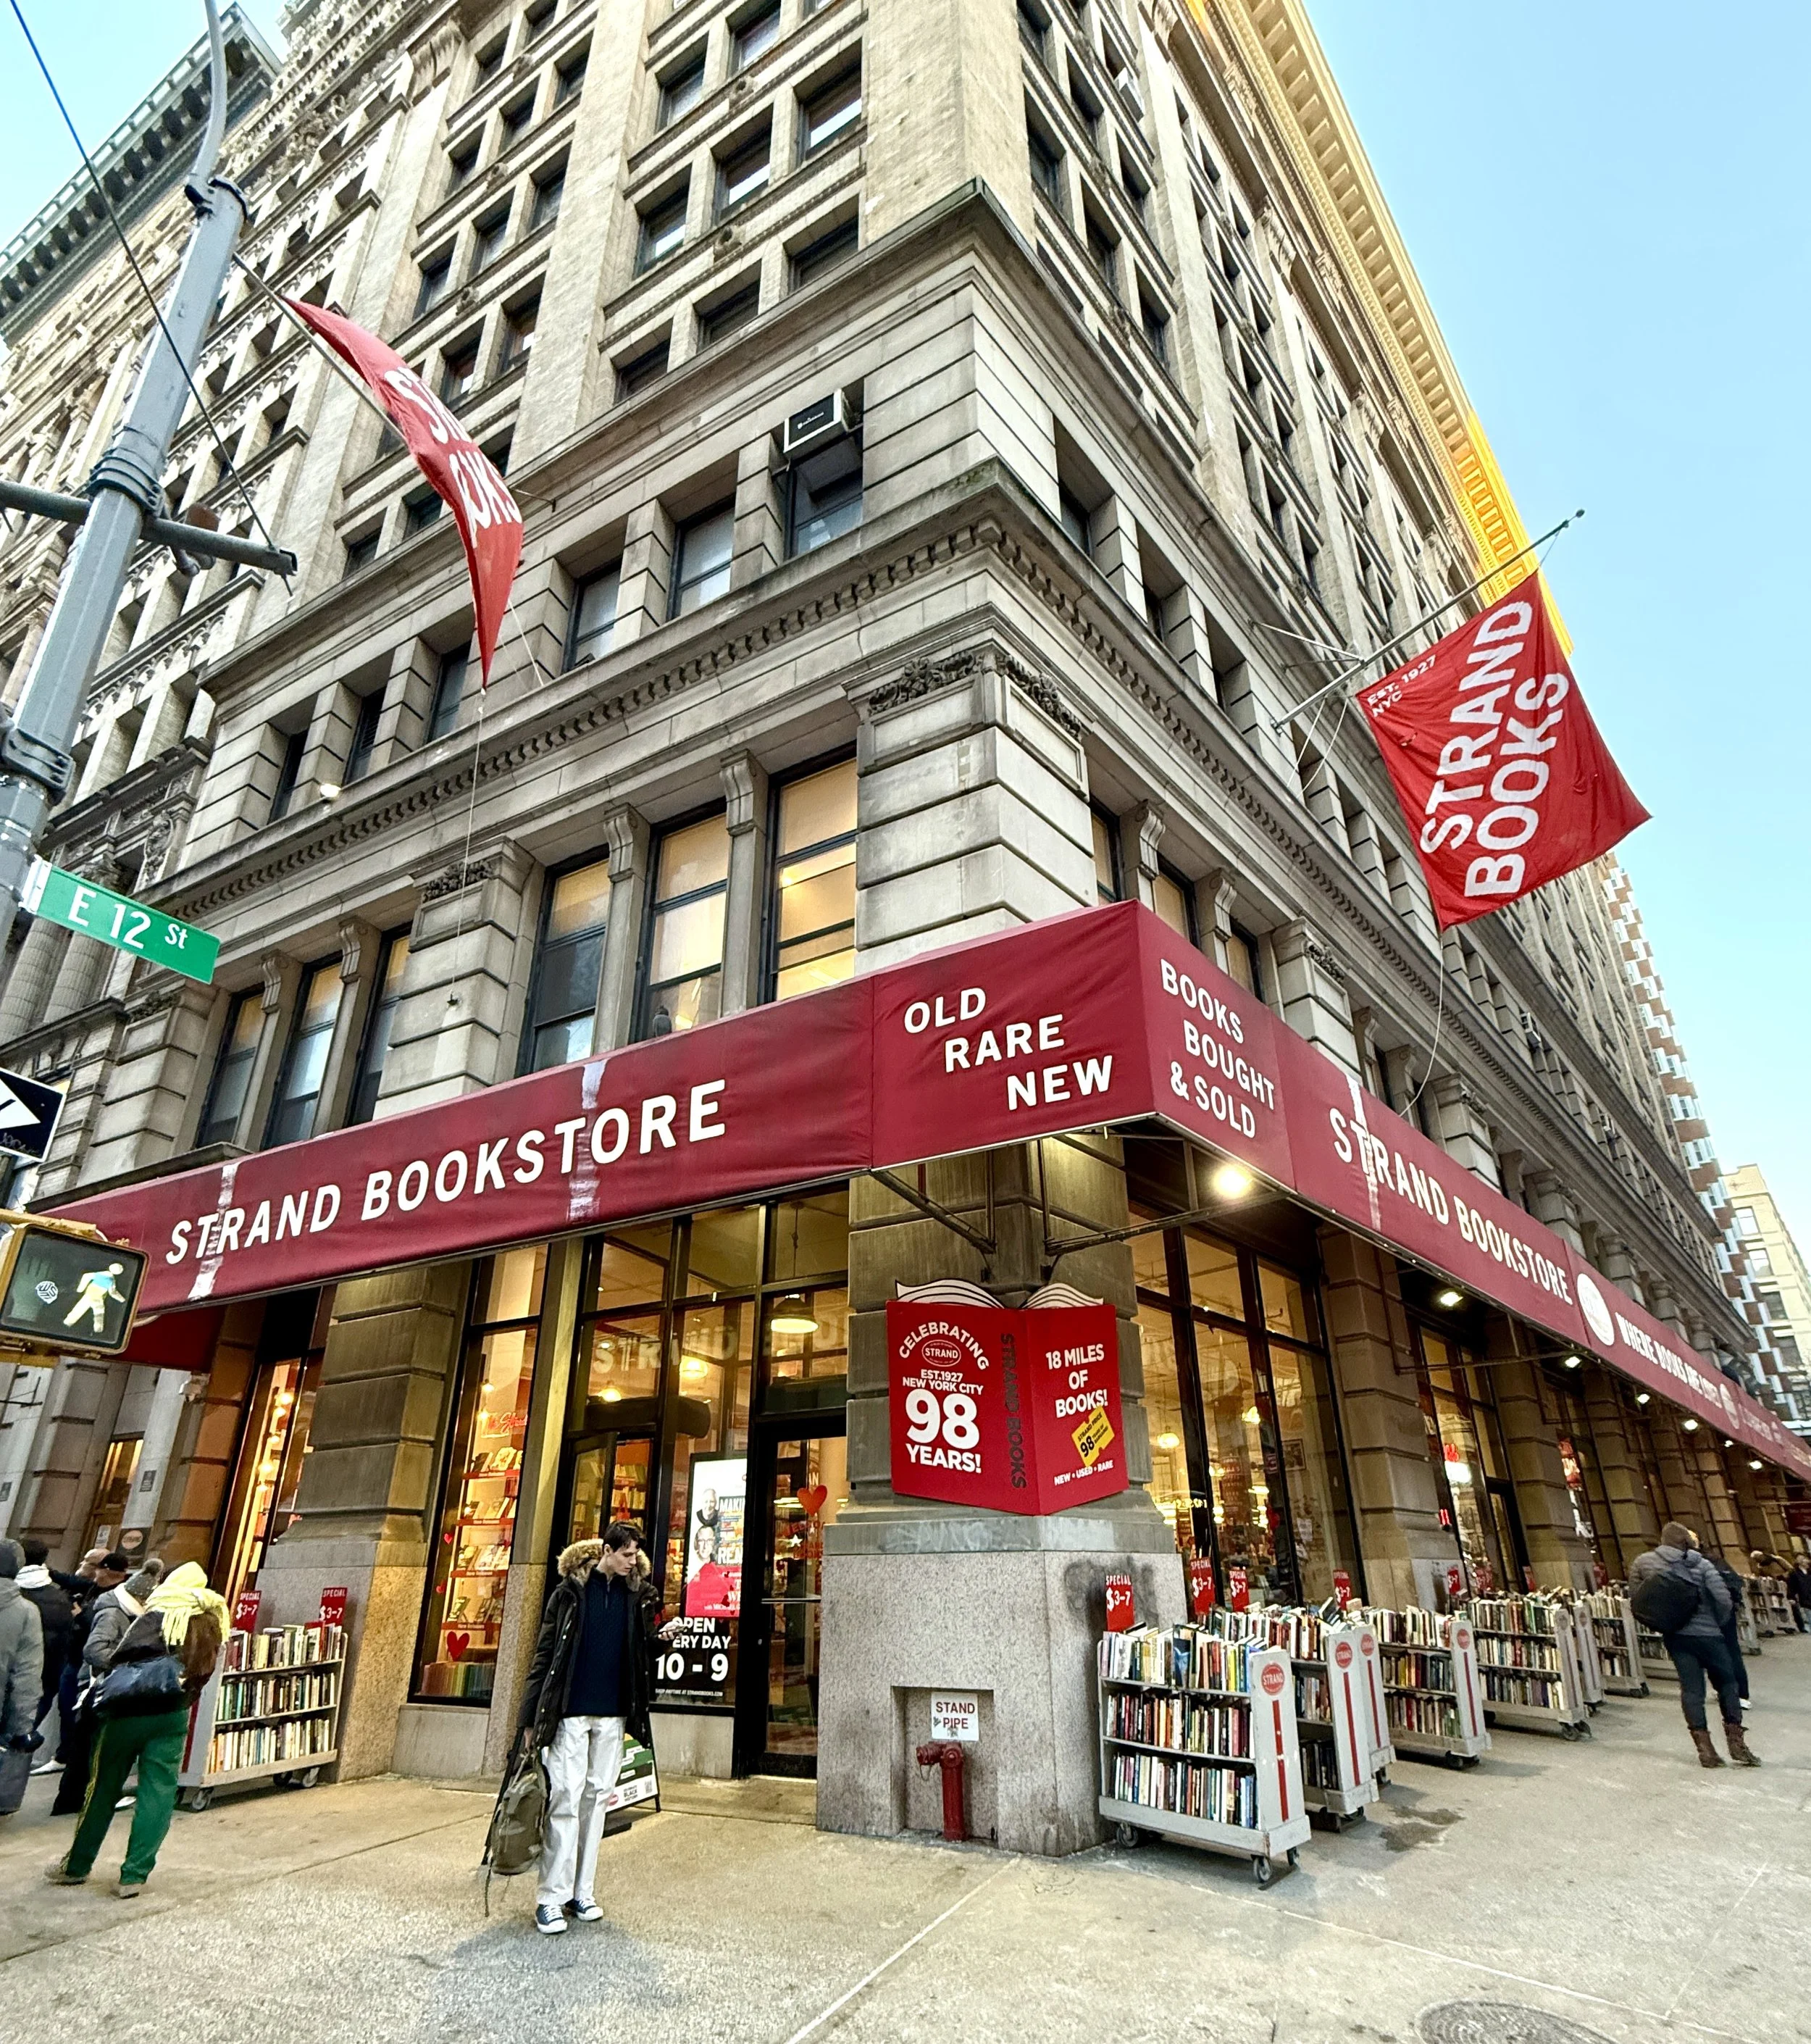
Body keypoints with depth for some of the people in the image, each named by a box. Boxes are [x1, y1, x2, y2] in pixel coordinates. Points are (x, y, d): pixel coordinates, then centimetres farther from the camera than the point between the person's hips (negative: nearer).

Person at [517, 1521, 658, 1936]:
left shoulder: (635, 1594, 6)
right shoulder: (570, 1590, -6)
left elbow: (642, 1651, 11)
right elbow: (545, 1652, -4)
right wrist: (530, 1714, -5)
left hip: (612, 1714, 4)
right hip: (570, 1711, -4)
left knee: (597, 1798, 9)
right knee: (565, 1798, -5)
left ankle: (582, 1892, 20)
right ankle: (551, 1897, 6)